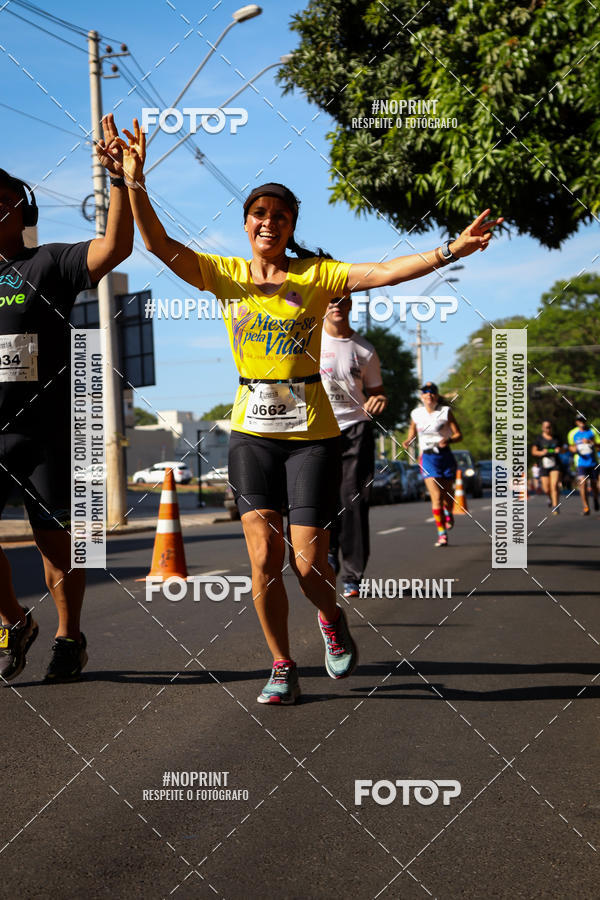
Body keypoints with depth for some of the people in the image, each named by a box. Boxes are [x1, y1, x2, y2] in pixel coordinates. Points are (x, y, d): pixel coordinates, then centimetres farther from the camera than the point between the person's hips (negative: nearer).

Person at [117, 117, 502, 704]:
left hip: (312, 433, -1)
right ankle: (282, 668, 15)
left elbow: (385, 272, -10)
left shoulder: (316, 275, 1)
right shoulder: (225, 274, 5)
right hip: (252, 431, 1)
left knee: (307, 562, -3)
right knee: (263, 558, -2)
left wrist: (453, 249, -21)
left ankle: (331, 618, 32)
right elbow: (159, 245, -7)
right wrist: (134, 182, -20)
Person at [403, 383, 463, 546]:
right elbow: (412, 434, 17)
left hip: (445, 456, 0)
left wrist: (449, 440, -21)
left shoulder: (445, 411, -1)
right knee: (436, 498, -13)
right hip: (427, 458, 0)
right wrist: (407, 442, -6)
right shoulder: (416, 414, 5)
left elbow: (459, 435, -1)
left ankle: (448, 513, 47)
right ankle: (442, 534, -8)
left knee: (447, 495, 10)